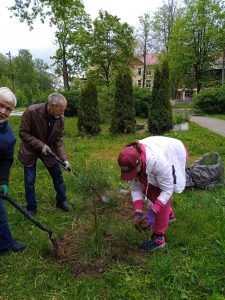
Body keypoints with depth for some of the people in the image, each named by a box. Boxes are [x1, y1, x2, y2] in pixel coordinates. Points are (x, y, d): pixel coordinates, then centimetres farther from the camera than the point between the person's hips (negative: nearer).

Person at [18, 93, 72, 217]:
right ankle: (31, 209, 23)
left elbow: (58, 140, -9)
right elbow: (23, 133, -19)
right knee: (30, 181, 3)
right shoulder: (31, 111, -28)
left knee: (58, 175, 7)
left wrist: (64, 159, -19)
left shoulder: (60, 118, -16)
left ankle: (61, 201, 29)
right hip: (30, 150, -3)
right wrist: (40, 145, -28)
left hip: (48, 149, 3)